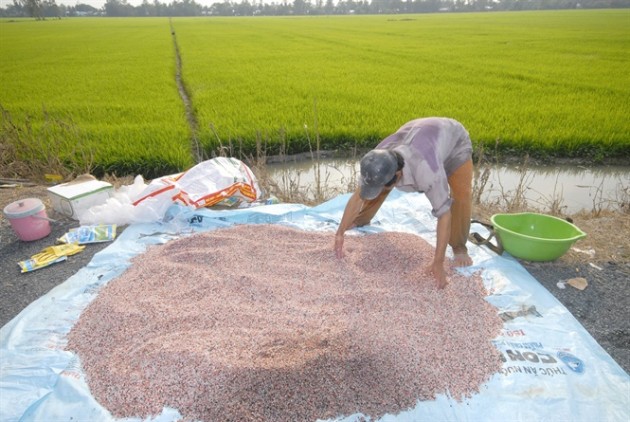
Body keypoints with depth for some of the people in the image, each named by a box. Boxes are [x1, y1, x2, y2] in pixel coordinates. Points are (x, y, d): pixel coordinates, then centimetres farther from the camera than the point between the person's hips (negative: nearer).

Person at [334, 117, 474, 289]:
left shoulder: (426, 171, -49)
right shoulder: (378, 161, -32)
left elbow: (444, 214, -43)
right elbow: (358, 195, -20)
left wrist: (438, 262, -42)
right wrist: (340, 233, -20)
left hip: (454, 141, -4)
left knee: (461, 196, -25)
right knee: (376, 185, 0)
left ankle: (459, 247, -1)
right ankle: (362, 220, 26)